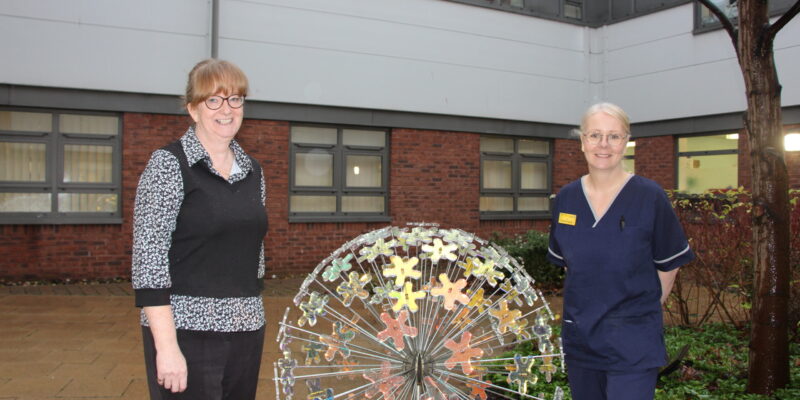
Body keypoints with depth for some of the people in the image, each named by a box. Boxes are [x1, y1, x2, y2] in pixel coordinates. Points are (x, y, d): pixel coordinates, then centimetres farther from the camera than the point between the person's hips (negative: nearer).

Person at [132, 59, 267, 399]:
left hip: (247, 332, 6)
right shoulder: (169, 164, -6)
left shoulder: (252, 171, 10)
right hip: (186, 331, -5)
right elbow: (148, 258, -13)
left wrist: (252, 317, 15)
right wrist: (166, 346, -18)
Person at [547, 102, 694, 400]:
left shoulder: (650, 197, -8)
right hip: (579, 338, 4)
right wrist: (588, 305, 12)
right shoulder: (566, 198, 3)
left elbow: (669, 264, 0)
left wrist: (645, 308, 5)